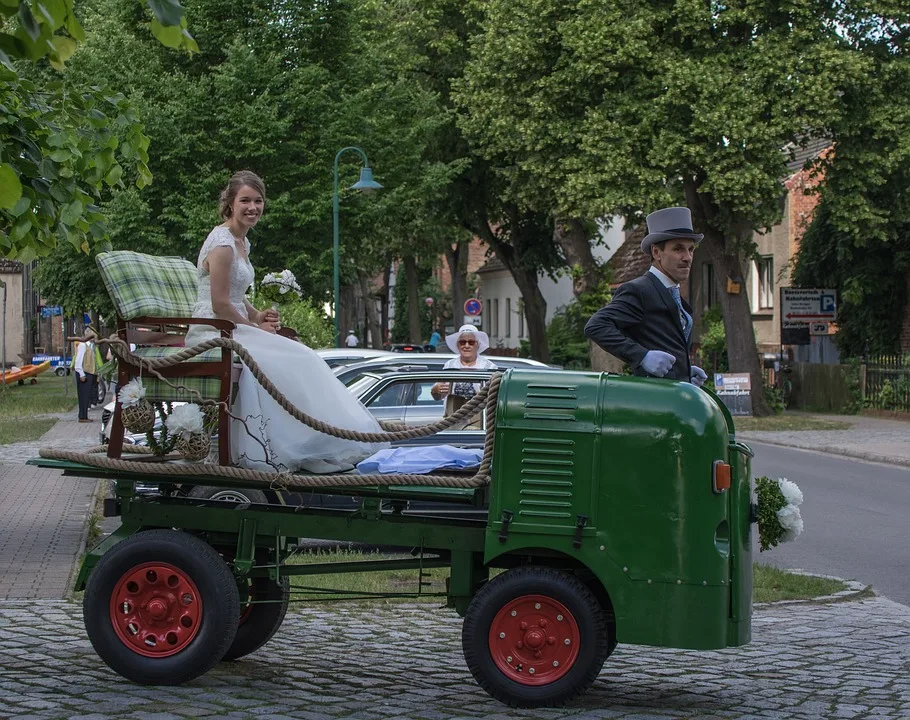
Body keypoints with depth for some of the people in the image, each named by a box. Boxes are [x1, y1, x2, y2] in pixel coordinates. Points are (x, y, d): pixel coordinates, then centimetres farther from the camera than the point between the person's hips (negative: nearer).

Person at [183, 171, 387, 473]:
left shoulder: (242, 242, 16)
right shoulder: (222, 243, -14)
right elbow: (219, 305, -18)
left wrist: (258, 316, 4)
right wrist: (256, 328, -8)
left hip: (231, 329, 9)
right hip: (213, 333, -9)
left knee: (299, 356, -5)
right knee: (292, 360, -20)